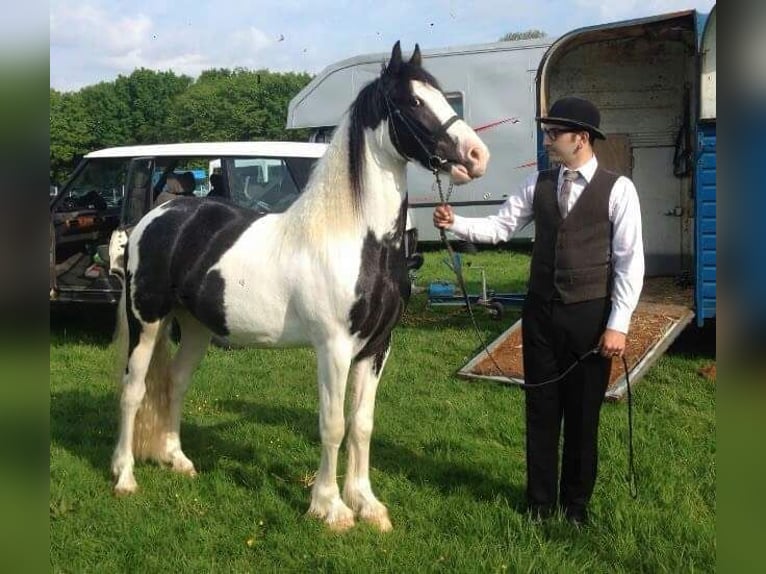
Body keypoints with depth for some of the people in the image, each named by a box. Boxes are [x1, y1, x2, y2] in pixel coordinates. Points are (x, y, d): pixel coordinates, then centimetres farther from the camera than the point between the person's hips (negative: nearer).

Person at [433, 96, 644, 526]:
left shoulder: (618, 189, -7)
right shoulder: (538, 184, 5)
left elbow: (630, 260, -9)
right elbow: (500, 227, 5)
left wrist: (618, 324, -13)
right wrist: (455, 223, -13)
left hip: (589, 315, -3)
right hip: (541, 312, 3)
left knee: (583, 413, 8)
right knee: (541, 408, 10)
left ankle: (576, 503, 26)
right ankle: (540, 502, 25)